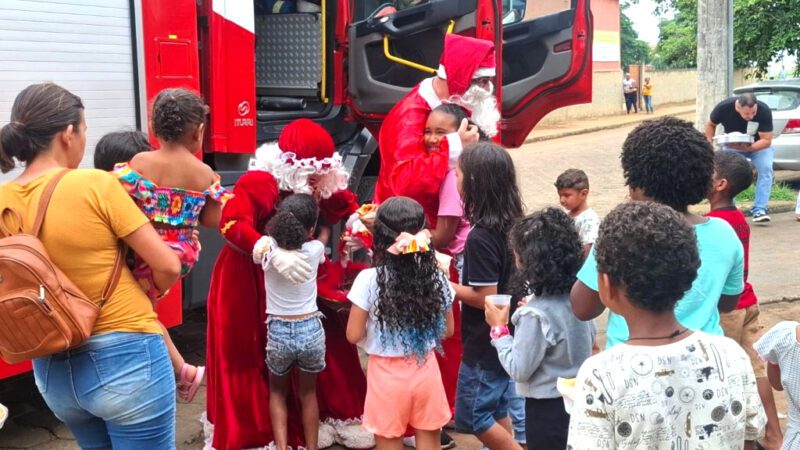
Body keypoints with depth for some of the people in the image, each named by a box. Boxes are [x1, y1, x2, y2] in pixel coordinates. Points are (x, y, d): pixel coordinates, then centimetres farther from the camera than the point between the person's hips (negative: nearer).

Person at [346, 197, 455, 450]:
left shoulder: (369, 280, -16)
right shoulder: (435, 277, -6)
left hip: (387, 374, -2)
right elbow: (447, 330, 5)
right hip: (425, 370, 3)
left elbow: (354, 335, -9)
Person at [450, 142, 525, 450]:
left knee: (473, 416, 6)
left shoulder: (480, 237, -26)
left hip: (484, 344, -8)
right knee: (497, 410, 20)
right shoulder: (511, 224, 0)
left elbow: (485, 298, -24)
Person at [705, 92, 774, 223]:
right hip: (732, 146, 1)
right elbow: (710, 124, -5)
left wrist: (748, 148, -44)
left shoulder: (764, 111, -30)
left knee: (766, 169, -24)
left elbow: (766, 140, -28)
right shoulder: (724, 107, -27)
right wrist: (710, 143, -18)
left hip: (759, 145, -1)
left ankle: (759, 210, -21)